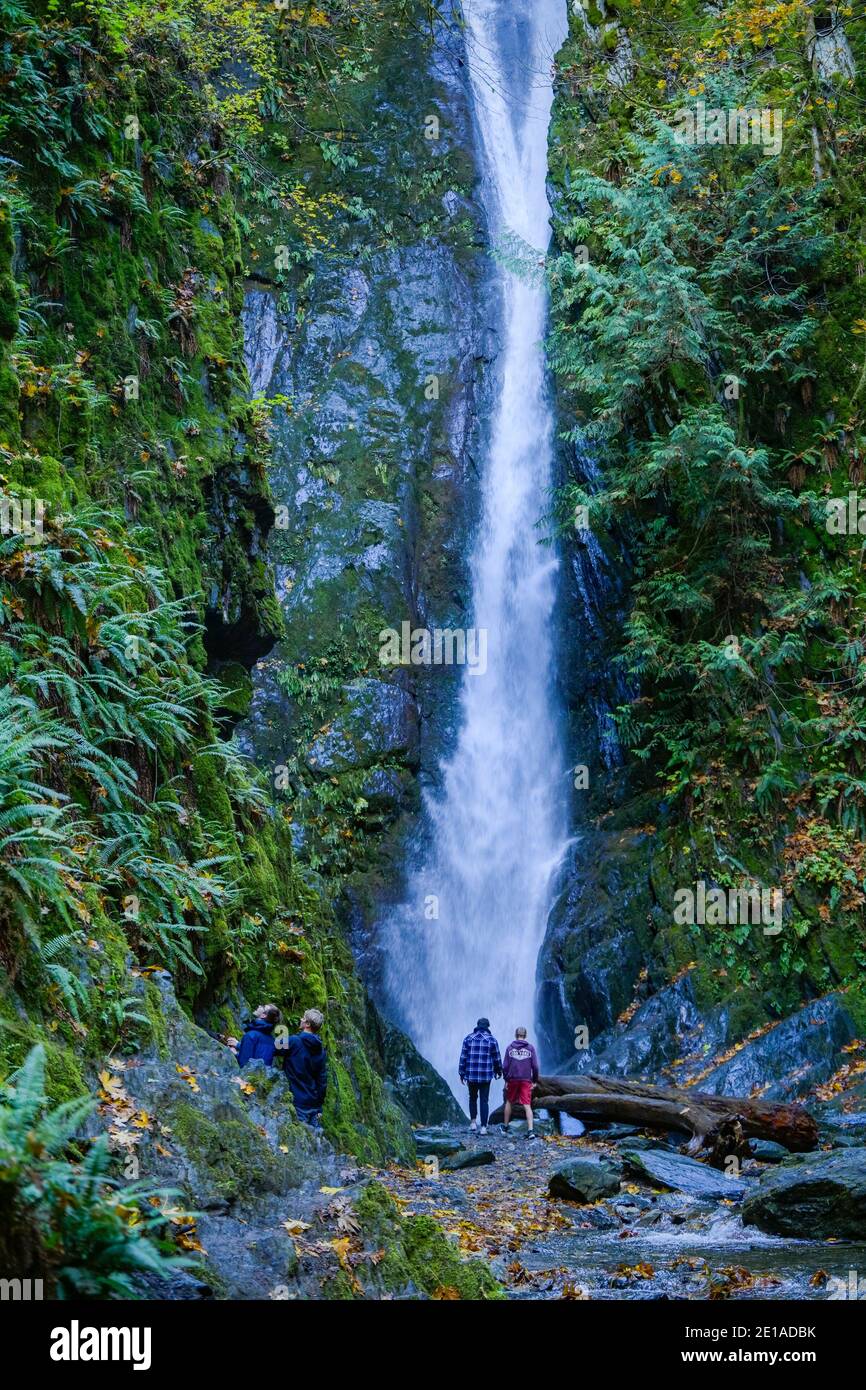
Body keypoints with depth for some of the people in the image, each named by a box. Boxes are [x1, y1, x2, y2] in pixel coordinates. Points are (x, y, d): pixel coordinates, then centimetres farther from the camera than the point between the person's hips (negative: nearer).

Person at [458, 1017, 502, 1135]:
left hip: (471, 1075, 1)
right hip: (486, 1076, -1)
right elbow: (497, 1058, 4)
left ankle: (473, 1122, 15)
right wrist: (499, 1071, 20)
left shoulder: (468, 1038, 1)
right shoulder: (492, 1040, -2)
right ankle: (483, 1127, 0)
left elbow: (463, 1057, 0)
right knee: (484, 1101, 4)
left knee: (473, 1098, 20)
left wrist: (462, 1073, 6)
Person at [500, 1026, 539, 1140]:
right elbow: (535, 1066, -2)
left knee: (509, 1102, 19)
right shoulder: (530, 1048, 0)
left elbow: (505, 1066, 0)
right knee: (527, 1105, -3)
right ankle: (530, 1130, -15)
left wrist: (506, 1080, 9)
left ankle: (505, 1127, 28)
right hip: (526, 1080, -1)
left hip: (512, 1079, 1)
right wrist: (534, 1081, 7)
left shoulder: (510, 1047, 1)